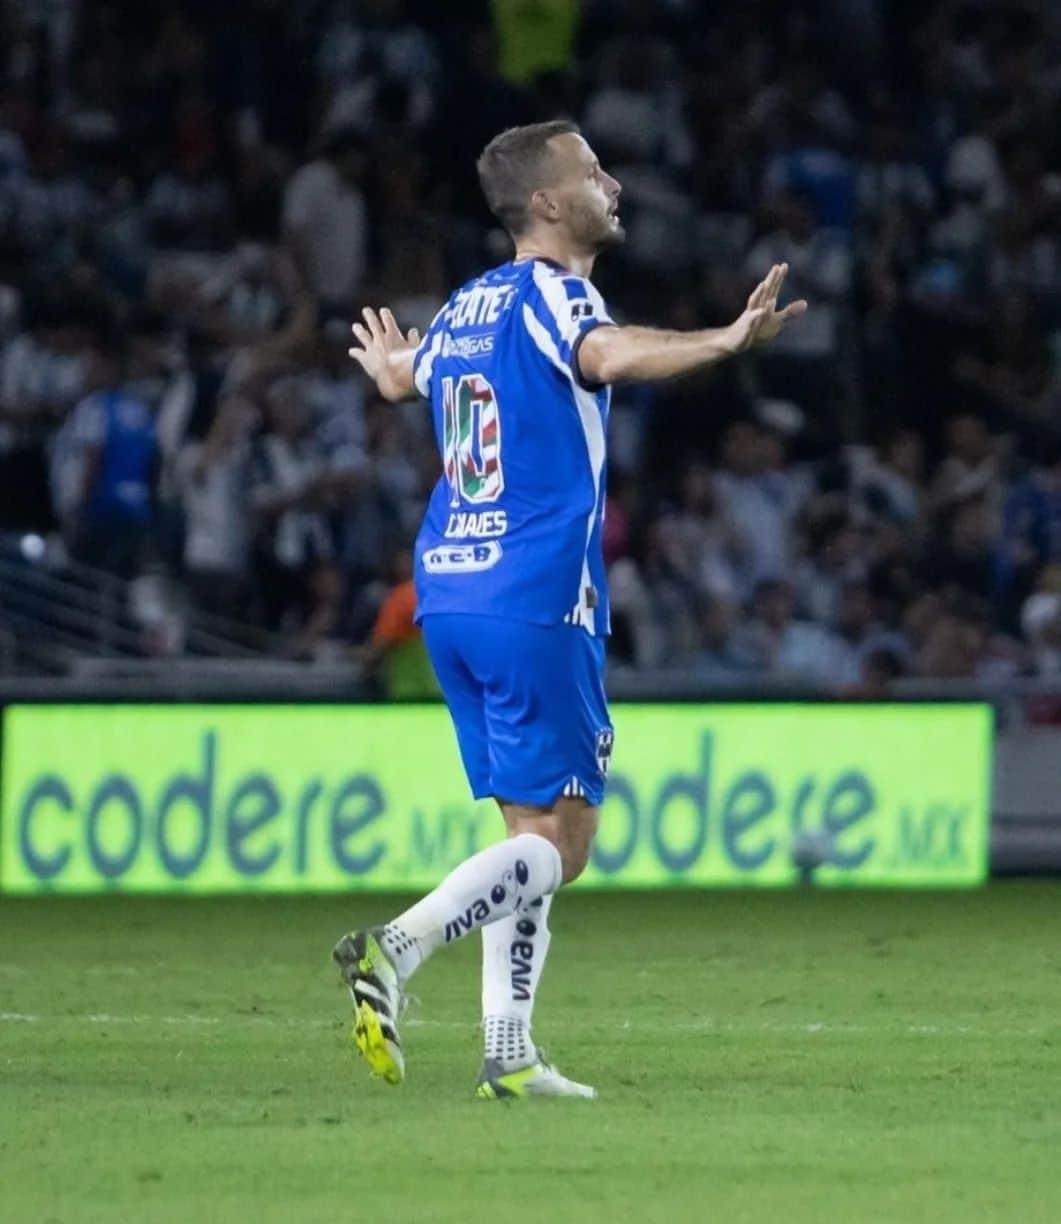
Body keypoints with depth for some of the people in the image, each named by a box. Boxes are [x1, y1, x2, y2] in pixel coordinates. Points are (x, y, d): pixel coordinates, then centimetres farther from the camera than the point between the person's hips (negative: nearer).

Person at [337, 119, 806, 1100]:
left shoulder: (467, 308, 17)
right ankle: (393, 951, -23)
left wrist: (387, 361, 64)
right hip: (537, 600, -9)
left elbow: (400, 377, 39)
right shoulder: (549, 292, -8)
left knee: (532, 829, 12)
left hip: (449, 590, 9)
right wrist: (725, 343, -49)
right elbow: (607, 355, -32)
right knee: (560, 844, -7)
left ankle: (509, 1055, 6)